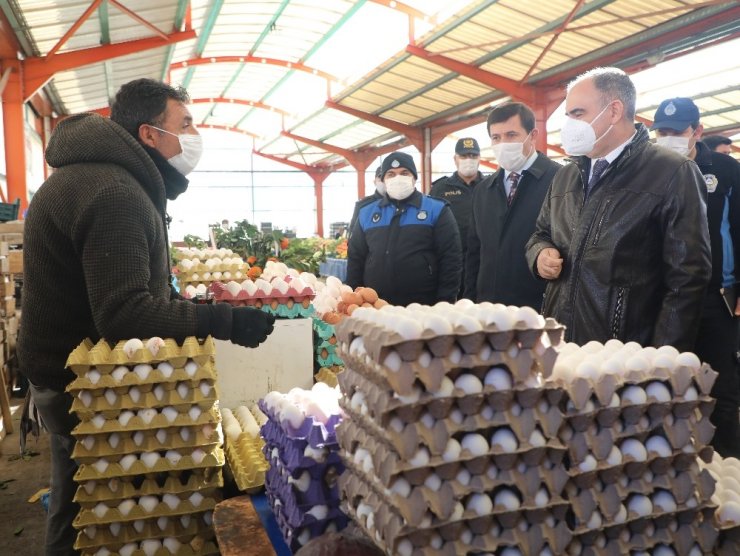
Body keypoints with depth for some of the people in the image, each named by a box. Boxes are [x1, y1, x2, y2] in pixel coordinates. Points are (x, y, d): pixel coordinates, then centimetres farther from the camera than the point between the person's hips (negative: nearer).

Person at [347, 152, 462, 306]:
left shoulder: (436, 210, 2)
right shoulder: (367, 213, 12)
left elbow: (451, 258, -2)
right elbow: (355, 258, 14)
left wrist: (445, 304, -8)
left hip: (424, 308, -3)